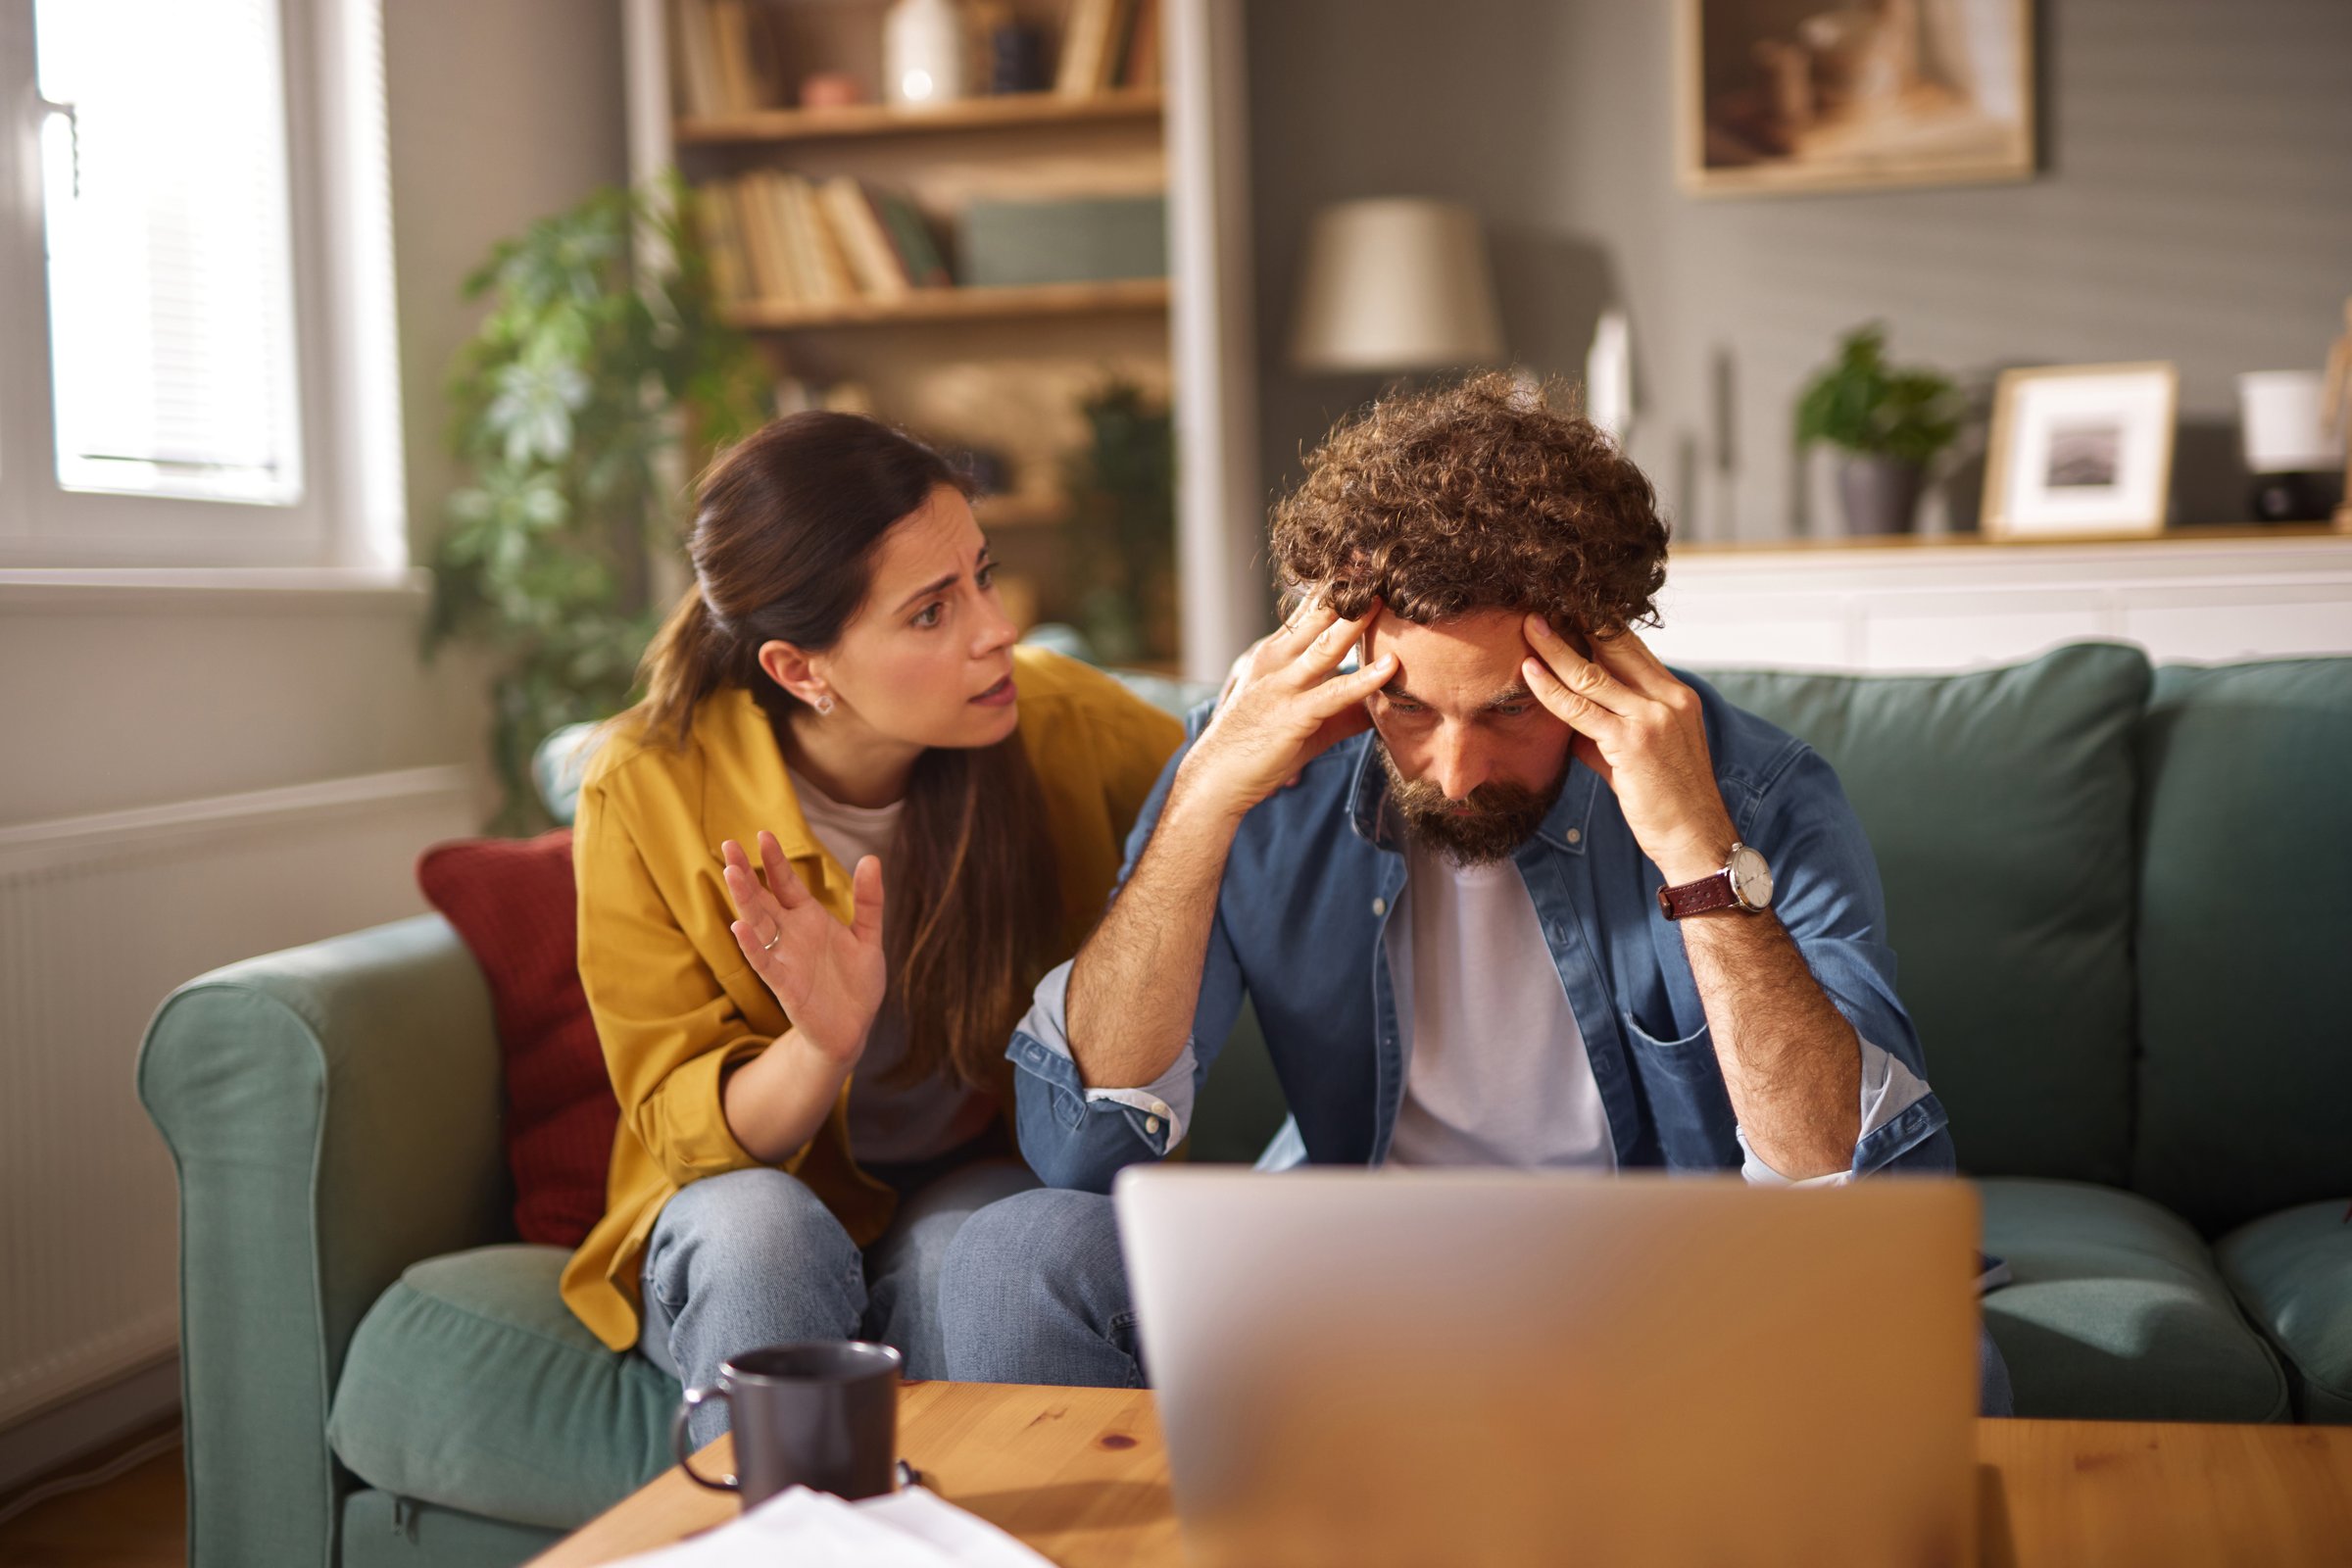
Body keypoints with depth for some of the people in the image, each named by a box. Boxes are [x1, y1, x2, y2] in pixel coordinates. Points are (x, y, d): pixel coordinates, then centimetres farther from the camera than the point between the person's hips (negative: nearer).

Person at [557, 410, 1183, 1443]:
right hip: (752, 1216, 0)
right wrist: (820, 1050, -34)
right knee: (759, 1228, -33)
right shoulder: (646, 794, -17)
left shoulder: (1064, 725, -13)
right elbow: (683, 1129, -13)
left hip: (993, 1184, 1)